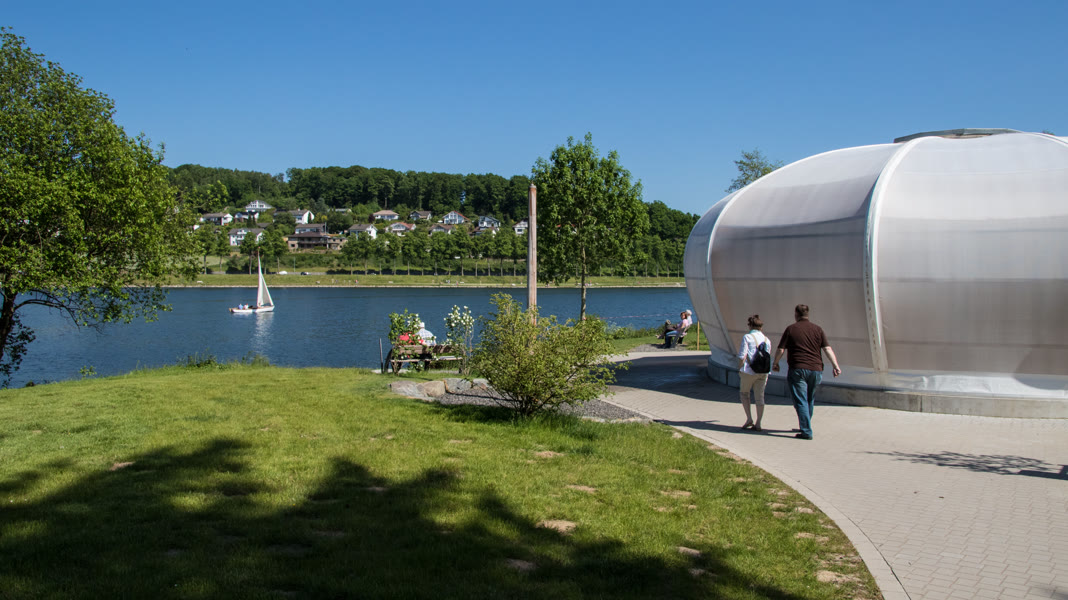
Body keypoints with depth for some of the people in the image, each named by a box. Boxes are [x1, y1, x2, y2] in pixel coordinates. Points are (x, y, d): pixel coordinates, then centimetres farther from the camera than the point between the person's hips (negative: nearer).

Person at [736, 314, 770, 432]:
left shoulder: (747, 337, -6)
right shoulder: (767, 340, 9)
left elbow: (742, 356, -11)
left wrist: (740, 369, 0)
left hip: (749, 371, -4)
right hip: (763, 372, 4)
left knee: (743, 392, 16)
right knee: (759, 397, 8)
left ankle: (749, 418, 6)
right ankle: (758, 424, 8)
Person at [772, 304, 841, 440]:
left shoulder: (791, 329, 0)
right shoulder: (817, 329, 8)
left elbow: (780, 349, 0)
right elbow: (828, 348, -1)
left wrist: (775, 363, 15)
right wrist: (835, 366, -3)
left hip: (797, 369, -4)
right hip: (816, 369, 4)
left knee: (801, 401, -3)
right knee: (810, 401, 19)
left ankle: (806, 431, -11)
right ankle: (805, 427, 32)